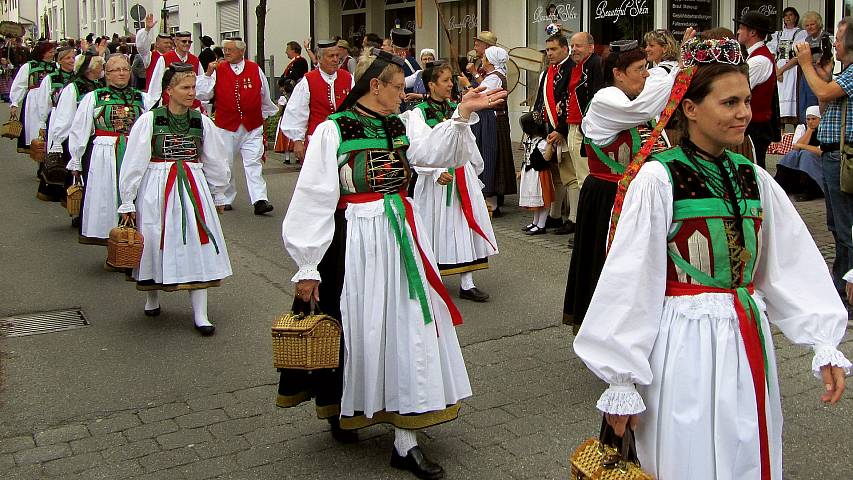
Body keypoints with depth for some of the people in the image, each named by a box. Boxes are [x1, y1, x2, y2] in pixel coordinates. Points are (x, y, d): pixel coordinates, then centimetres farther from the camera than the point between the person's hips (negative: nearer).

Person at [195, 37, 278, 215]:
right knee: (225, 165, 8)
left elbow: (265, 97, 17)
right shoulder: (218, 70, 2)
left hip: (252, 128, -1)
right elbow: (202, 95, -2)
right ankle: (226, 199, 22)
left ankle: (260, 200, -13)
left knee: (253, 163, -8)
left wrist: (266, 114, 26)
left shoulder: (255, 70, 4)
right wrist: (208, 74, -10)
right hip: (226, 126, 1)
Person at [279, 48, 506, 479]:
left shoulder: (403, 125, 9)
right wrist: (307, 268, -10)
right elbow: (313, 200, -9)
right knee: (360, 332, 5)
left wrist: (463, 114, -22)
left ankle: (406, 441, 10)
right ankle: (343, 410, 33)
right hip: (354, 240, -5)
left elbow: (437, 150, -8)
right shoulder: (332, 130, -6)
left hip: (401, 234, 5)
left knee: (408, 330, 3)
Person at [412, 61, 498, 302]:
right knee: (437, 226, 2)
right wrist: (436, 172, -22)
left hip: (462, 173, 5)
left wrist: (476, 169, 19)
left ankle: (467, 283, 8)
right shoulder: (419, 113, -7)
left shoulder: (457, 109, 10)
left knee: (464, 224, 3)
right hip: (436, 176, -5)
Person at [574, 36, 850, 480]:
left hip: (748, 342, 6)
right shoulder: (658, 179, -12)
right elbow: (629, 284, -13)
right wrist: (623, 383, -12)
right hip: (685, 344, -6)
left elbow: (795, 266, 8)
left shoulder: (754, 179, 5)